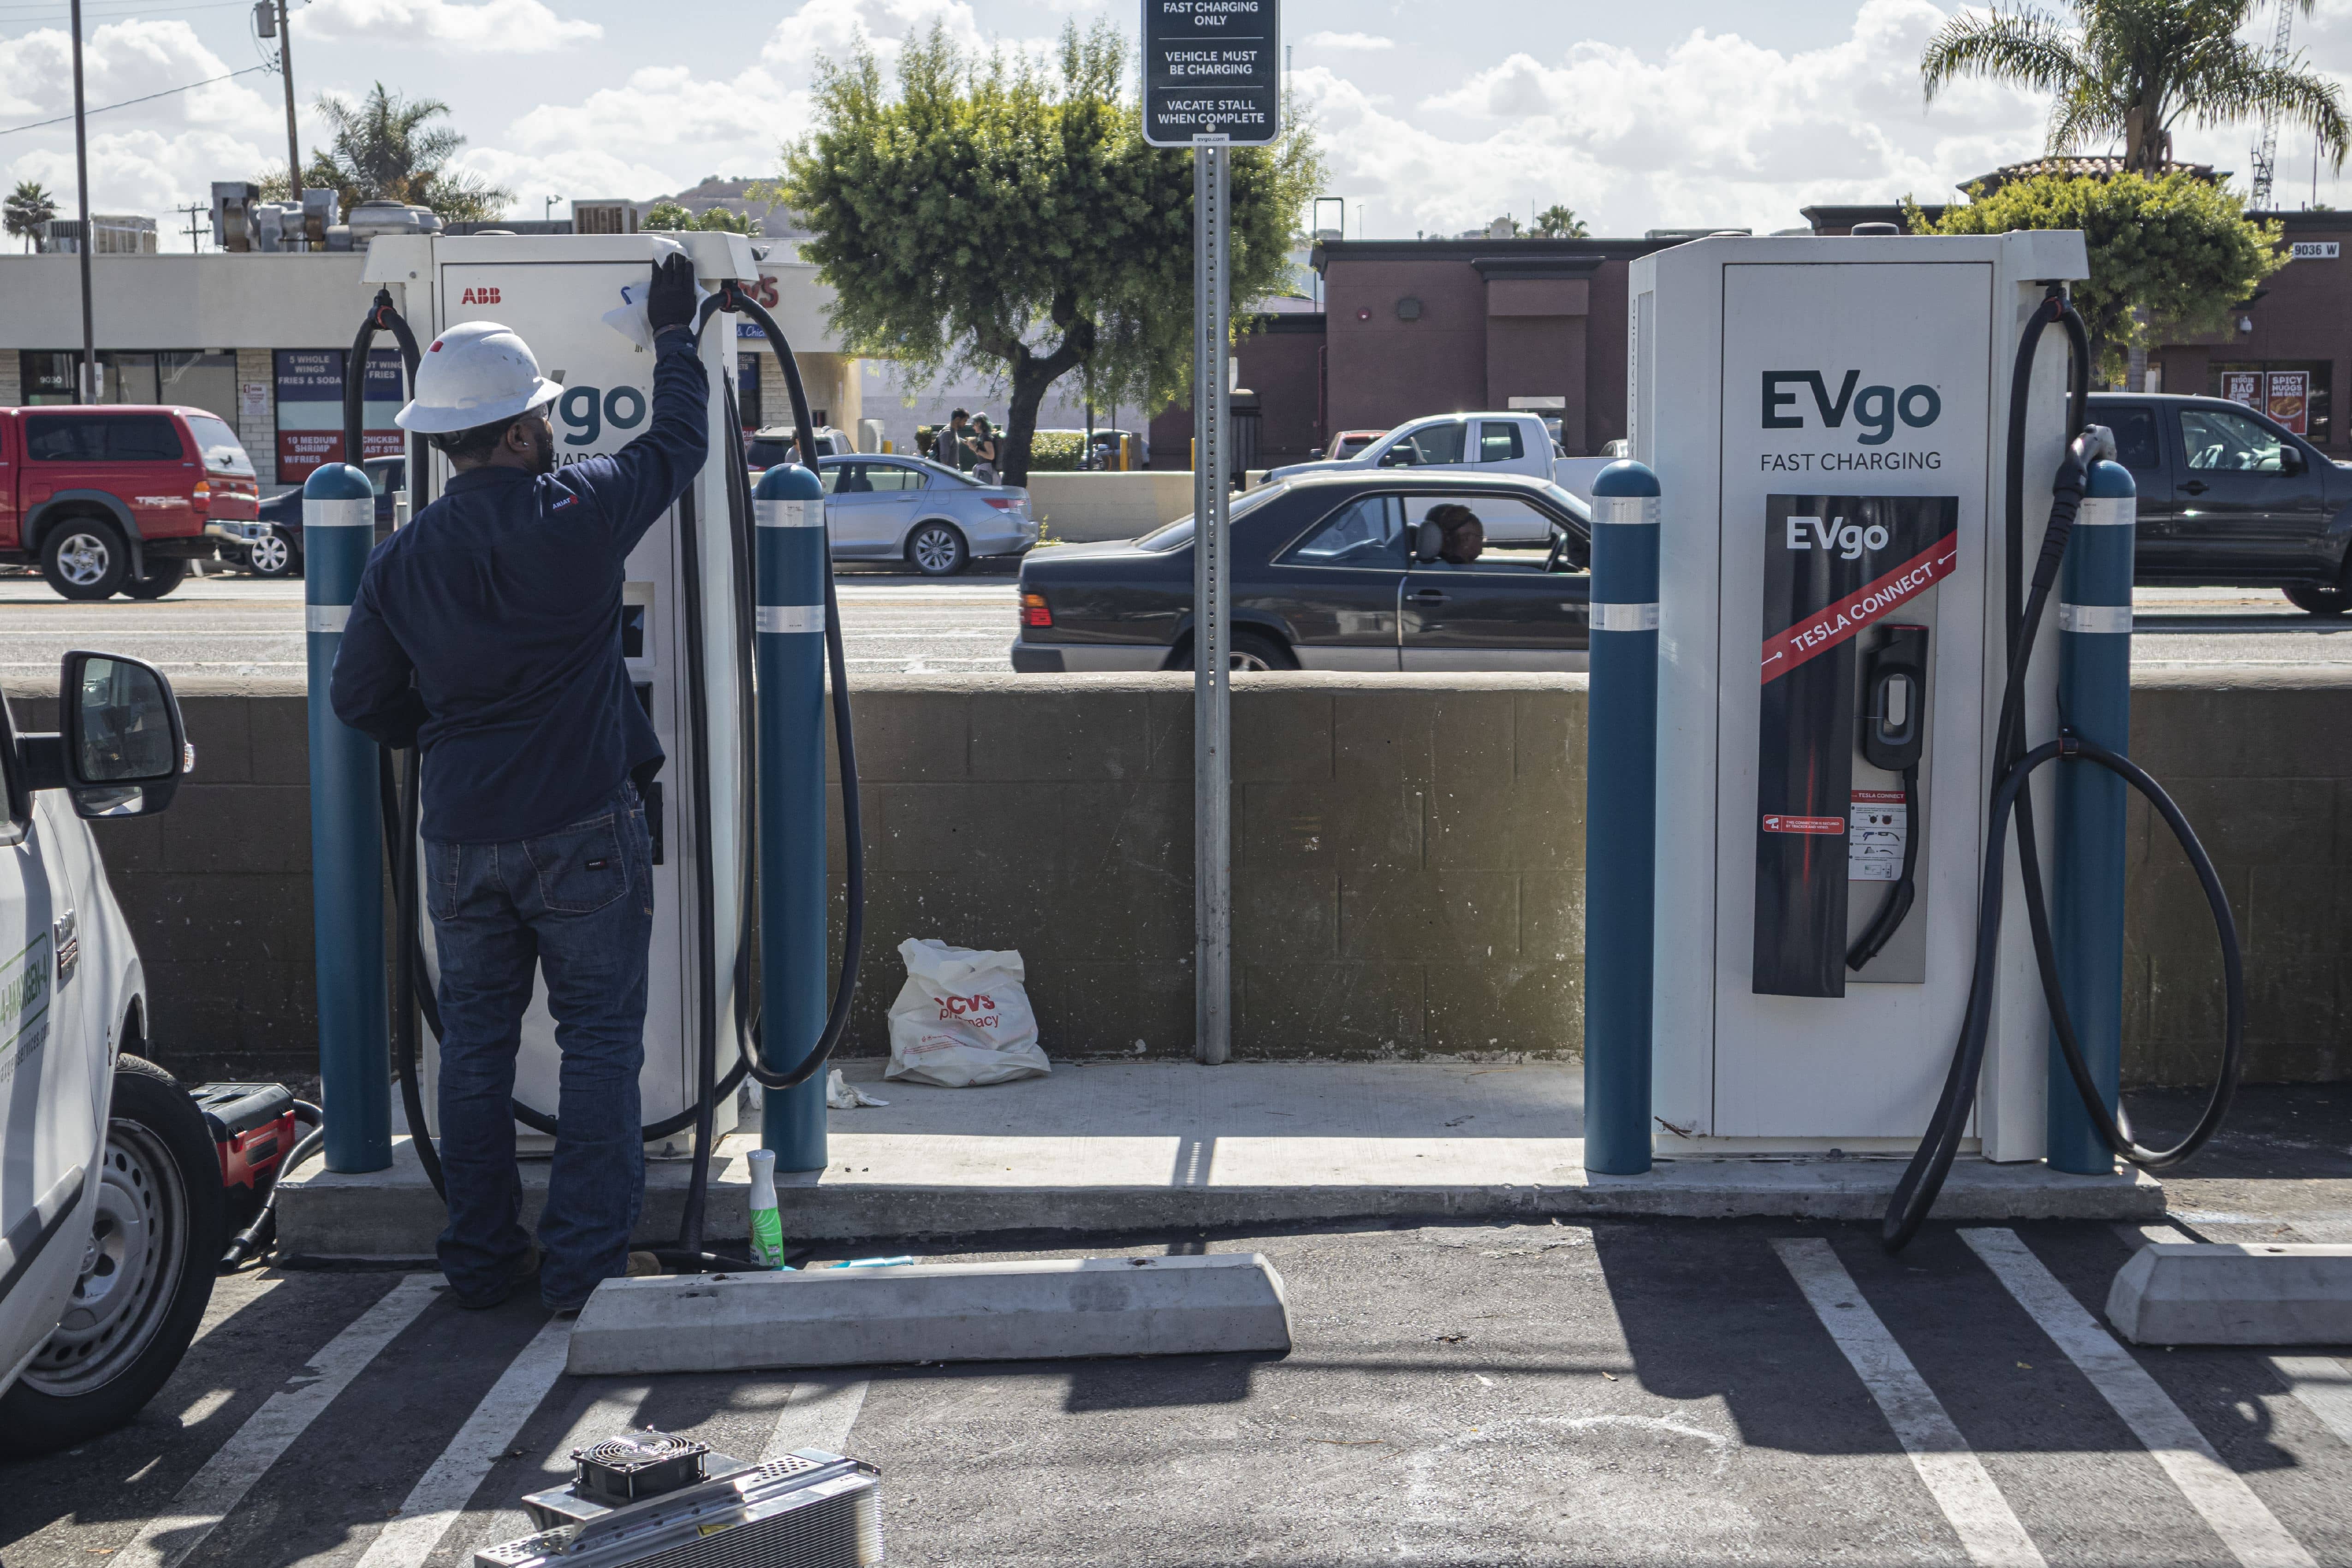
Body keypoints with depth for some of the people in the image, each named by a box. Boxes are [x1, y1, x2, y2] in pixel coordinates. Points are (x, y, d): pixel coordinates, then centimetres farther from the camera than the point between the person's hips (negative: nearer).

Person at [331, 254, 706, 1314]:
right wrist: (673, 332, 21)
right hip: (583, 830, -4)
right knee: (600, 1042, 4)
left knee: (473, 1046, 13)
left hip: (461, 839, 4)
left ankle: (480, 1260, 18)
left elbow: (362, 699, 9)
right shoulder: (580, 512, -11)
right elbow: (680, 441, 6)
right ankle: (586, 1263, 4)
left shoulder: (402, 560, 1)